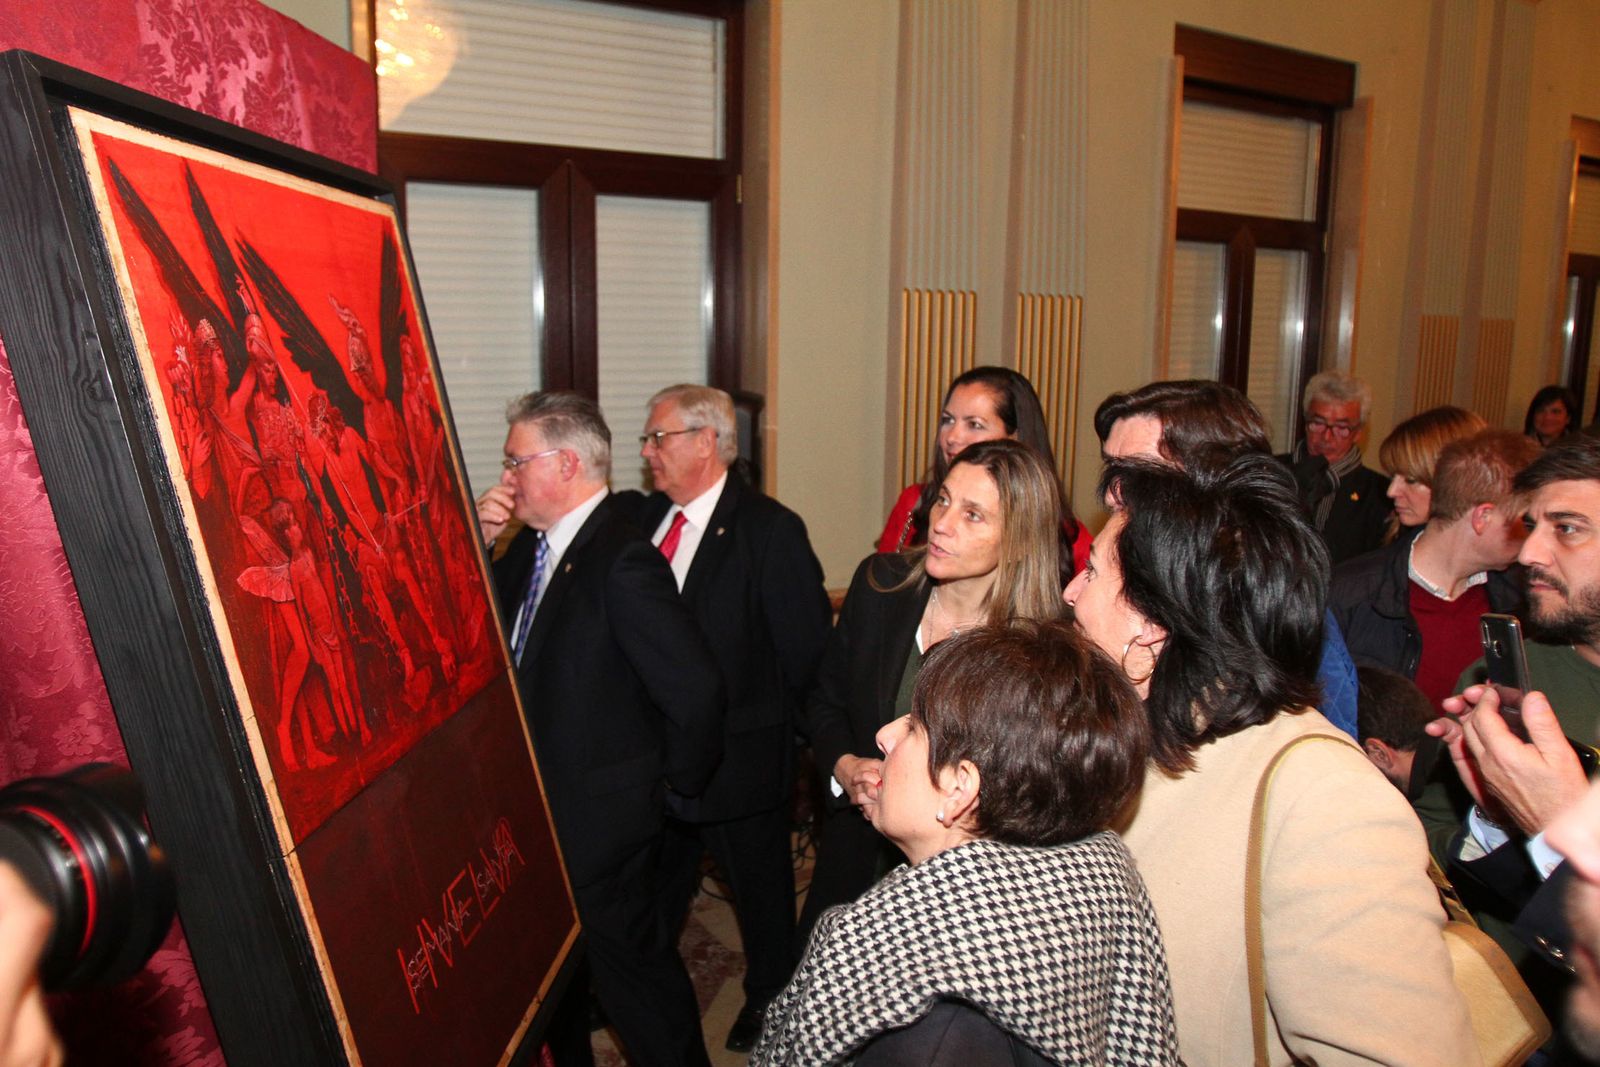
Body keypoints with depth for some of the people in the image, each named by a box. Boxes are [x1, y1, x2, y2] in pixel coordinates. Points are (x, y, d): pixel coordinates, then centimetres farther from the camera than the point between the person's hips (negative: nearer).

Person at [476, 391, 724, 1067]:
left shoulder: (622, 561, -26)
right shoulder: (533, 547, 3)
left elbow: (693, 686, -29)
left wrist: (677, 778, -13)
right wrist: (478, 544, -6)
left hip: (603, 816, -9)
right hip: (542, 807, 9)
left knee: (633, 970, 8)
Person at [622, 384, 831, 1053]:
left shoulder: (770, 530, -18)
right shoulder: (645, 516, 1)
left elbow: (807, 648, -17)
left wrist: (766, 721, -10)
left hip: (738, 753, -5)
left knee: (760, 886, 17)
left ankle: (769, 999, 41)